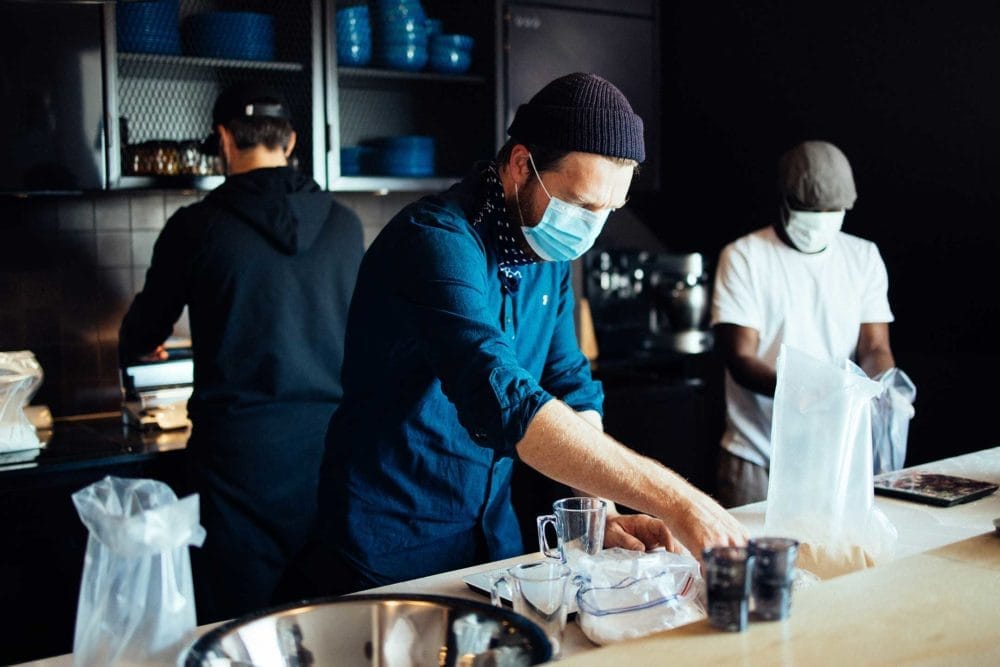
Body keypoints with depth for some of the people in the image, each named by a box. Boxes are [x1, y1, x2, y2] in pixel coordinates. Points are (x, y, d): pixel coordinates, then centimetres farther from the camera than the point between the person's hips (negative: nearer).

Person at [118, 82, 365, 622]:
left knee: (239, 618, 6)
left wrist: (134, 344, 32)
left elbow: (139, 341, 6)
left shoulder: (196, 227, -5)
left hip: (240, 445, -3)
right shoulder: (345, 224, 3)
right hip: (327, 441, 3)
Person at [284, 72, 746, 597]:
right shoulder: (435, 240, -25)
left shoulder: (551, 253, 2)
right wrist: (672, 500, -40)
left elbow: (570, 390, 8)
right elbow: (503, 402, -38)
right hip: (390, 556, -7)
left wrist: (601, 514, -7)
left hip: (494, 537, 7)